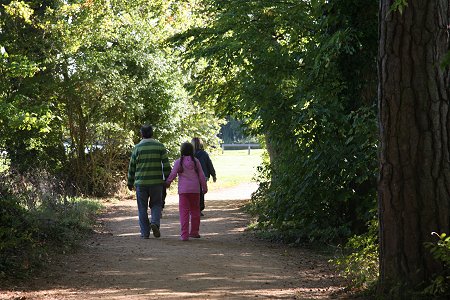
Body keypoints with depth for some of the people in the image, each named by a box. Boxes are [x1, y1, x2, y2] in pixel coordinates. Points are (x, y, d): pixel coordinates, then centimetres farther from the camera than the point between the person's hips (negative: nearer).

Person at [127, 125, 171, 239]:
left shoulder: (137, 148, 0)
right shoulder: (160, 146, 2)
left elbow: (132, 167, 3)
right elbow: (166, 165, -1)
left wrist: (130, 183, 12)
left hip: (141, 182, 0)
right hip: (156, 182, 0)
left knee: (142, 208, 8)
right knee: (156, 204, 13)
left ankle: (145, 232, 6)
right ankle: (155, 223, -12)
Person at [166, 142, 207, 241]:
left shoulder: (179, 162, -5)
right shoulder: (196, 161, 3)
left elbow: (173, 174, -5)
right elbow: (201, 175, 6)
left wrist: (167, 183, 12)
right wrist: (204, 187, 15)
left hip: (183, 190, -2)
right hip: (195, 189, 2)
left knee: (184, 211, -2)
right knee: (195, 210, 16)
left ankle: (184, 234, -7)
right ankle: (194, 232, 23)